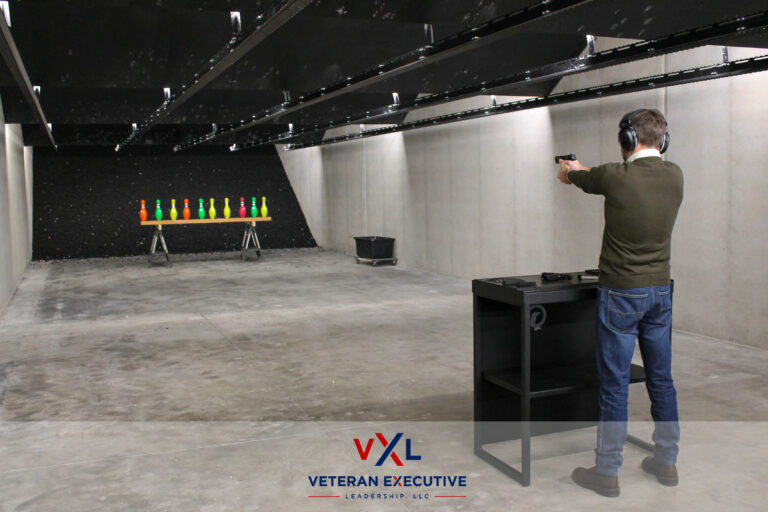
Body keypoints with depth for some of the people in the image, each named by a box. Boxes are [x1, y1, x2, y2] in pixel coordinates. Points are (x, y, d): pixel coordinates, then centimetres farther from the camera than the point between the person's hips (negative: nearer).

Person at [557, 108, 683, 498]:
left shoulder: (615, 177, -16)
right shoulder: (675, 176, 0)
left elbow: (567, 176, 3)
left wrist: (568, 167, 30)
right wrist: (583, 169, 32)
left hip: (621, 294, -6)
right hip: (660, 291, 6)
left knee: (614, 386, 1)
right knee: (661, 380, 16)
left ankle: (607, 472, 11)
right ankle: (666, 461, 28)